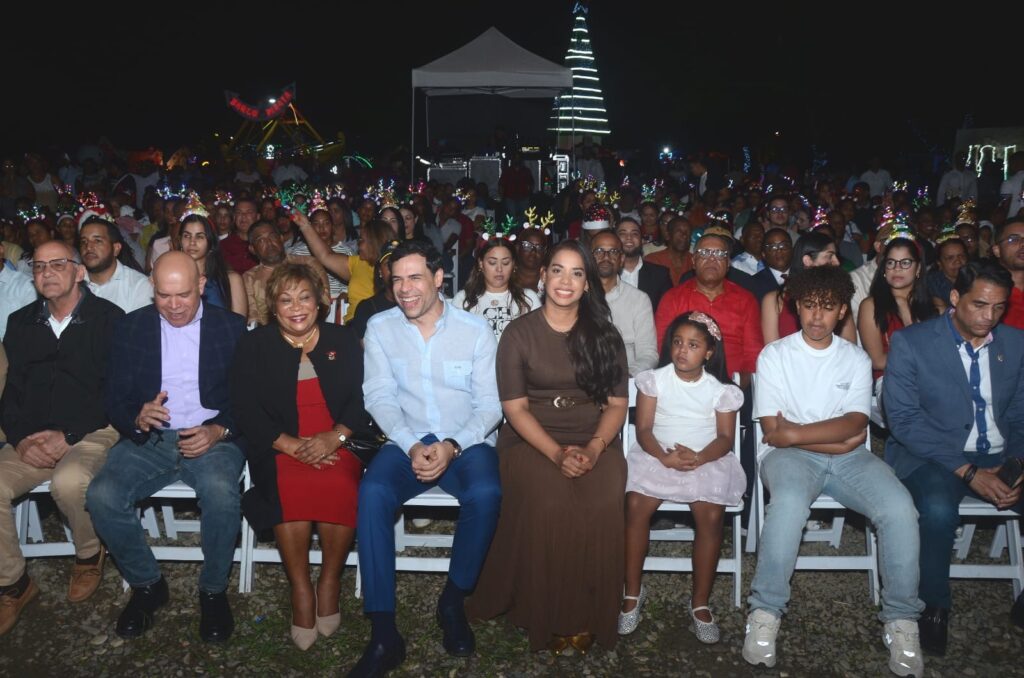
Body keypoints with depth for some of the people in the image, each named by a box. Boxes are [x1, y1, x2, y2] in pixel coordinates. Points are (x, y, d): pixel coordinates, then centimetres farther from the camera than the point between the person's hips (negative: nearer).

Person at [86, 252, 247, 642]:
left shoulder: (231, 327, 3)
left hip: (212, 438, -2)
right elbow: (114, 398, 6)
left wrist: (219, 431, -17)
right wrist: (137, 418, -17)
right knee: (102, 496, -25)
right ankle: (146, 585, 1)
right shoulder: (131, 328, 8)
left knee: (221, 492, -34)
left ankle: (213, 590, -7)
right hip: (149, 439, 3)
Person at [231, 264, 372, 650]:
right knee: (289, 487, -34)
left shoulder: (343, 341, 12)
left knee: (340, 484, -33)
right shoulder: (254, 346, 9)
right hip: (279, 447, 0)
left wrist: (335, 436, -16)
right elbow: (246, 411, 0)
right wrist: (294, 446, -14)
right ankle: (300, 588, -19)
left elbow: (362, 398, 4)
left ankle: (331, 581, -12)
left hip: (339, 443, 1)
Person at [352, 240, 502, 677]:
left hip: (466, 443, -1)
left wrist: (452, 445, -20)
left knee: (486, 494, -32)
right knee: (373, 492, -29)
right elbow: (379, 396, -1)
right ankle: (384, 635, -22)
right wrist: (411, 445, -17)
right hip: (406, 442, 1)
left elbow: (490, 403, -4)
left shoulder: (476, 329, -2)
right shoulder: (380, 328, 3)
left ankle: (453, 601, -6)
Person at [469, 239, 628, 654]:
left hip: (596, 442, 2)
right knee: (549, 505, -32)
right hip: (532, 442, -1)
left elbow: (617, 403, 6)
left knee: (604, 506, -29)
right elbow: (515, 407, -2)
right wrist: (556, 453, -17)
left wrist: (594, 448, -14)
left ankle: (587, 617, -11)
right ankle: (550, 618, -12)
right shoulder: (519, 333, 3)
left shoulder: (605, 335, 10)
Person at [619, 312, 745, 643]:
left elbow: (725, 438, 0)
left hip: (706, 460, 0)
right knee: (636, 505, -26)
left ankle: (700, 601, -6)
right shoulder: (655, 379, 3)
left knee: (712, 515, -26)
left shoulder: (720, 389, 4)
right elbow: (643, 430, -2)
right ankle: (633, 592, -8)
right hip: (657, 456, 0)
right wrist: (664, 456, -21)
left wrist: (698, 457, -20)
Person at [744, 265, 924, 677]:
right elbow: (773, 431, -5)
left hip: (848, 457, 3)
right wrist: (835, 439, -7)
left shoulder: (857, 360, 11)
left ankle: (901, 620, -9)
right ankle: (765, 613, -23)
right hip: (791, 456, -3)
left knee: (899, 509, -25)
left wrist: (795, 433, -15)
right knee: (789, 502, -37)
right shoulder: (775, 355, 3)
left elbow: (854, 424, -4)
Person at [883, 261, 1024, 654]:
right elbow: (903, 419, -12)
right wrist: (968, 472, -19)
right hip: (933, 457, -4)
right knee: (938, 508, -35)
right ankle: (935, 608, -9)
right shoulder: (911, 342, -6)